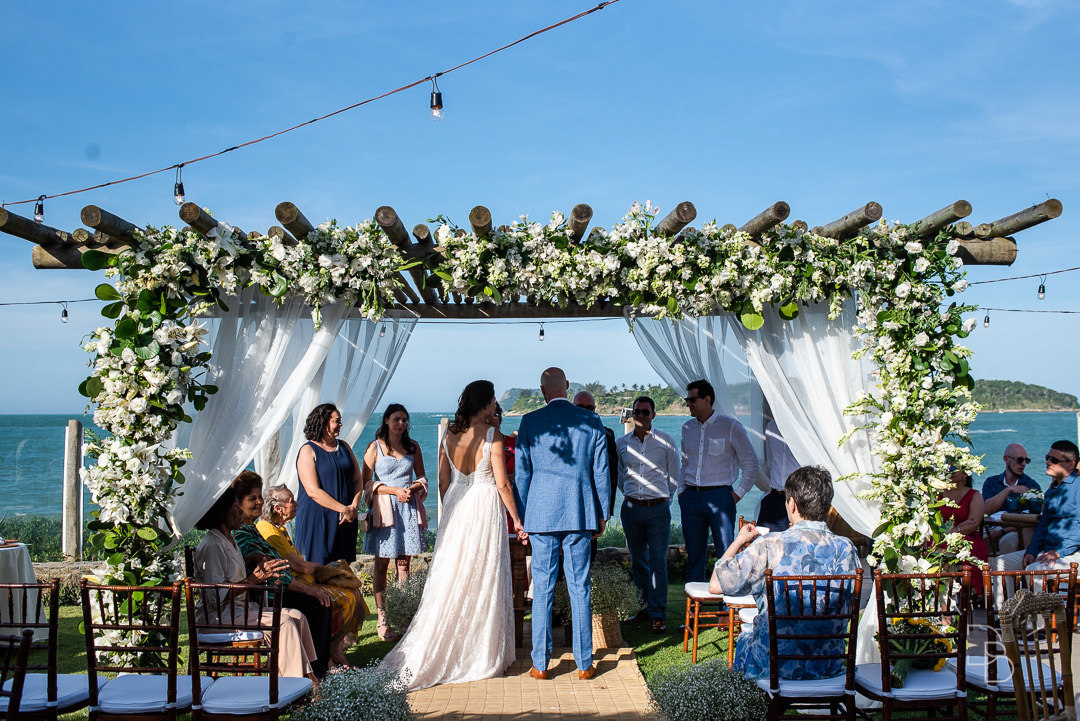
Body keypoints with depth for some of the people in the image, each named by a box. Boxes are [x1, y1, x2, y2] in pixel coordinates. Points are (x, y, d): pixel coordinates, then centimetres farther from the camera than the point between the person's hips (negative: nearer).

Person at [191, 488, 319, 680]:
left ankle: (307, 675, -8)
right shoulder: (211, 546, -16)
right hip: (220, 616, -10)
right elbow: (217, 595, -23)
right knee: (283, 622, -20)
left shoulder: (229, 540, 16)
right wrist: (254, 578, -21)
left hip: (240, 607, 10)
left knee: (296, 616, -4)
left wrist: (262, 574, 7)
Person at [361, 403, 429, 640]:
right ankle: (382, 619, 2)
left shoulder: (413, 446, 12)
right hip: (384, 508, -3)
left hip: (409, 508, 3)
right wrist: (395, 490, -12)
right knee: (381, 564, -1)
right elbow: (366, 482, -2)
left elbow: (422, 477, 16)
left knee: (404, 564, 4)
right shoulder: (375, 447, 2)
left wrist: (412, 489, -6)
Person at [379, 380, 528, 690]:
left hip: (456, 509, 5)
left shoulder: (449, 436, 4)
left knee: (451, 579, 11)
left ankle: (439, 653, 15)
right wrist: (516, 519, -2)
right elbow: (502, 484, -11)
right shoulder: (492, 436, -11)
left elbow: (443, 482, 9)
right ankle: (482, 653, 9)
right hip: (485, 510, -5)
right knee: (484, 580, 3)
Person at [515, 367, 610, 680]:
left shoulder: (530, 422, -1)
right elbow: (601, 472, 6)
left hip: (541, 514, -1)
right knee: (579, 589, 6)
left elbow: (521, 472, 2)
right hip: (580, 514, 1)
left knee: (542, 589, 5)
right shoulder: (591, 421, 2)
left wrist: (521, 516, 10)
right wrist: (601, 515, 14)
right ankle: (584, 664, 11)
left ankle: (540, 664, 10)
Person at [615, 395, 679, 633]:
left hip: (658, 509, -3)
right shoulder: (621, 443, 8)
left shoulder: (666, 442, 3)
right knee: (637, 561, 8)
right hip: (631, 508, 3)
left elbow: (674, 477, 11)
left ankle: (657, 614, -3)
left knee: (658, 561, -6)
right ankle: (646, 607, 19)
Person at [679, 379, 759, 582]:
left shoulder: (731, 426, -3)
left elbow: (751, 463, 1)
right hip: (691, 497, 5)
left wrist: (738, 493, -4)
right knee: (694, 556, 7)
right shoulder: (688, 428, 13)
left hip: (719, 495, -5)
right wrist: (681, 490, 13)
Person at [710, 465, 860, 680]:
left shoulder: (768, 546, -19)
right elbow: (853, 601, 7)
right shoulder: (846, 548, -9)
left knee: (744, 638, 31)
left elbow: (715, 585, -12)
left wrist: (739, 540, 2)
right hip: (828, 666, 3)